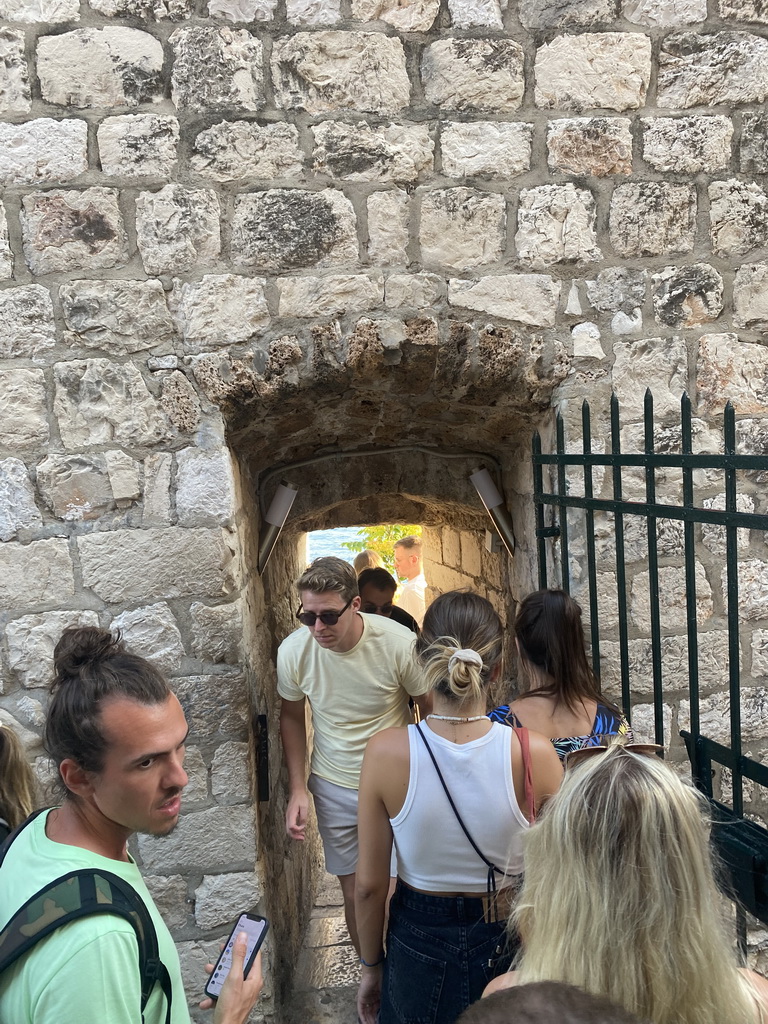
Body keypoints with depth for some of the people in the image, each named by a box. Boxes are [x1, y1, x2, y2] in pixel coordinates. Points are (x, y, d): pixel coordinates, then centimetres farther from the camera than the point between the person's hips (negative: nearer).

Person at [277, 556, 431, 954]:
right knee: (355, 892, 12)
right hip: (334, 787, 2)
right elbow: (291, 716, 4)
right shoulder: (293, 651, -15)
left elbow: (432, 712, -7)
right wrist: (297, 788, -1)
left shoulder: (398, 642, -22)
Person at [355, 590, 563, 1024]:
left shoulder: (385, 752, -21)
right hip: (507, 947, 0)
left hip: (419, 950, 0)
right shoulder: (534, 753, -21)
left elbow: (370, 885, -11)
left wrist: (372, 966, 6)